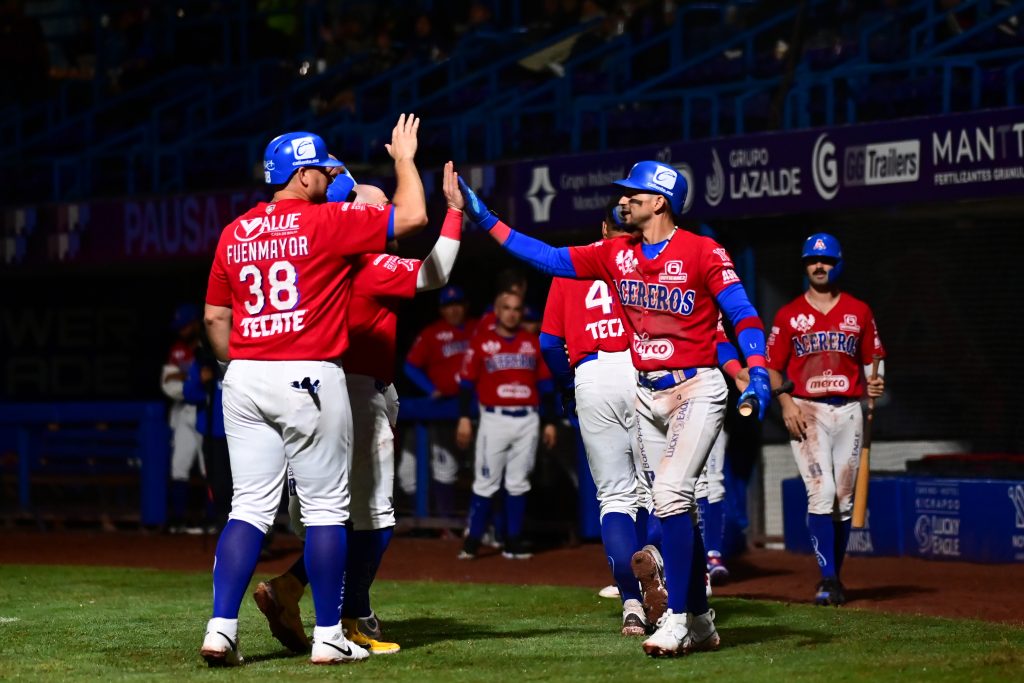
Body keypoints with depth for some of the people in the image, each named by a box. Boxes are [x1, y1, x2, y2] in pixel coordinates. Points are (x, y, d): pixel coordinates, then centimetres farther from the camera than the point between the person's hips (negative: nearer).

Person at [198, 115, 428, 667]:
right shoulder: (326, 222, -7)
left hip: (244, 378, 5)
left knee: (250, 508, 5)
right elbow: (412, 216, -6)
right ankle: (328, 637, 5)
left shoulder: (234, 233, 10)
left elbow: (215, 316, 14)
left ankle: (220, 629, -6)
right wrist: (404, 159, 9)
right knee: (325, 508, 3)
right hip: (310, 378, -5)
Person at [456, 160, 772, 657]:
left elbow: (743, 314, -15)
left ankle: (676, 620, -16)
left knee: (671, 495, -19)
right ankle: (700, 623, 17)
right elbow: (547, 258, 6)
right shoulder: (616, 254, 7)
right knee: (673, 507, 9)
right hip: (647, 394, 7)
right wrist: (485, 220, 0)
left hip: (697, 389, -7)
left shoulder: (702, 252, -11)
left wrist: (757, 375, -28)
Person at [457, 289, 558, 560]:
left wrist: (550, 422, 10)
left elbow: (545, 383, 13)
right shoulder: (481, 342, 2)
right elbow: (466, 382, 2)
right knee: (485, 482, -4)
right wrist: (464, 418, -6)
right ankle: (472, 541, -1)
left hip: (527, 420, 3)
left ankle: (513, 542, 11)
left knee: (518, 484, 6)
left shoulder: (533, 343, 11)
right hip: (494, 418, -3)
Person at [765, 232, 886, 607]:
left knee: (844, 499, 4)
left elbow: (872, 360, 14)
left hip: (848, 410, 2)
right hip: (806, 411, -2)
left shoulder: (859, 311, 10)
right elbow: (772, 367, 7)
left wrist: (875, 383, -8)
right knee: (821, 493, -16)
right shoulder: (788, 315, 6)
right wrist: (785, 401, -9)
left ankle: (834, 578, 16)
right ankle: (827, 579, -18)